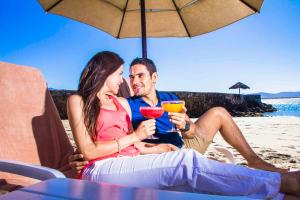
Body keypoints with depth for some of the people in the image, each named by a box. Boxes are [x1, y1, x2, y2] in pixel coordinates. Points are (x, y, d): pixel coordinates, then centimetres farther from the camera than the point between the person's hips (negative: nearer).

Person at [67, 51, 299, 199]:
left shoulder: (122, 103, 21)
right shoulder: (78, 101, 3)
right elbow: (88, 151, -8)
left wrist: (157, 148, 1)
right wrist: (135, 136, -8)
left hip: (128, 164, 6)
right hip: (102, 170, -5)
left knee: (185, 159, -23)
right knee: (186, 160, -26)